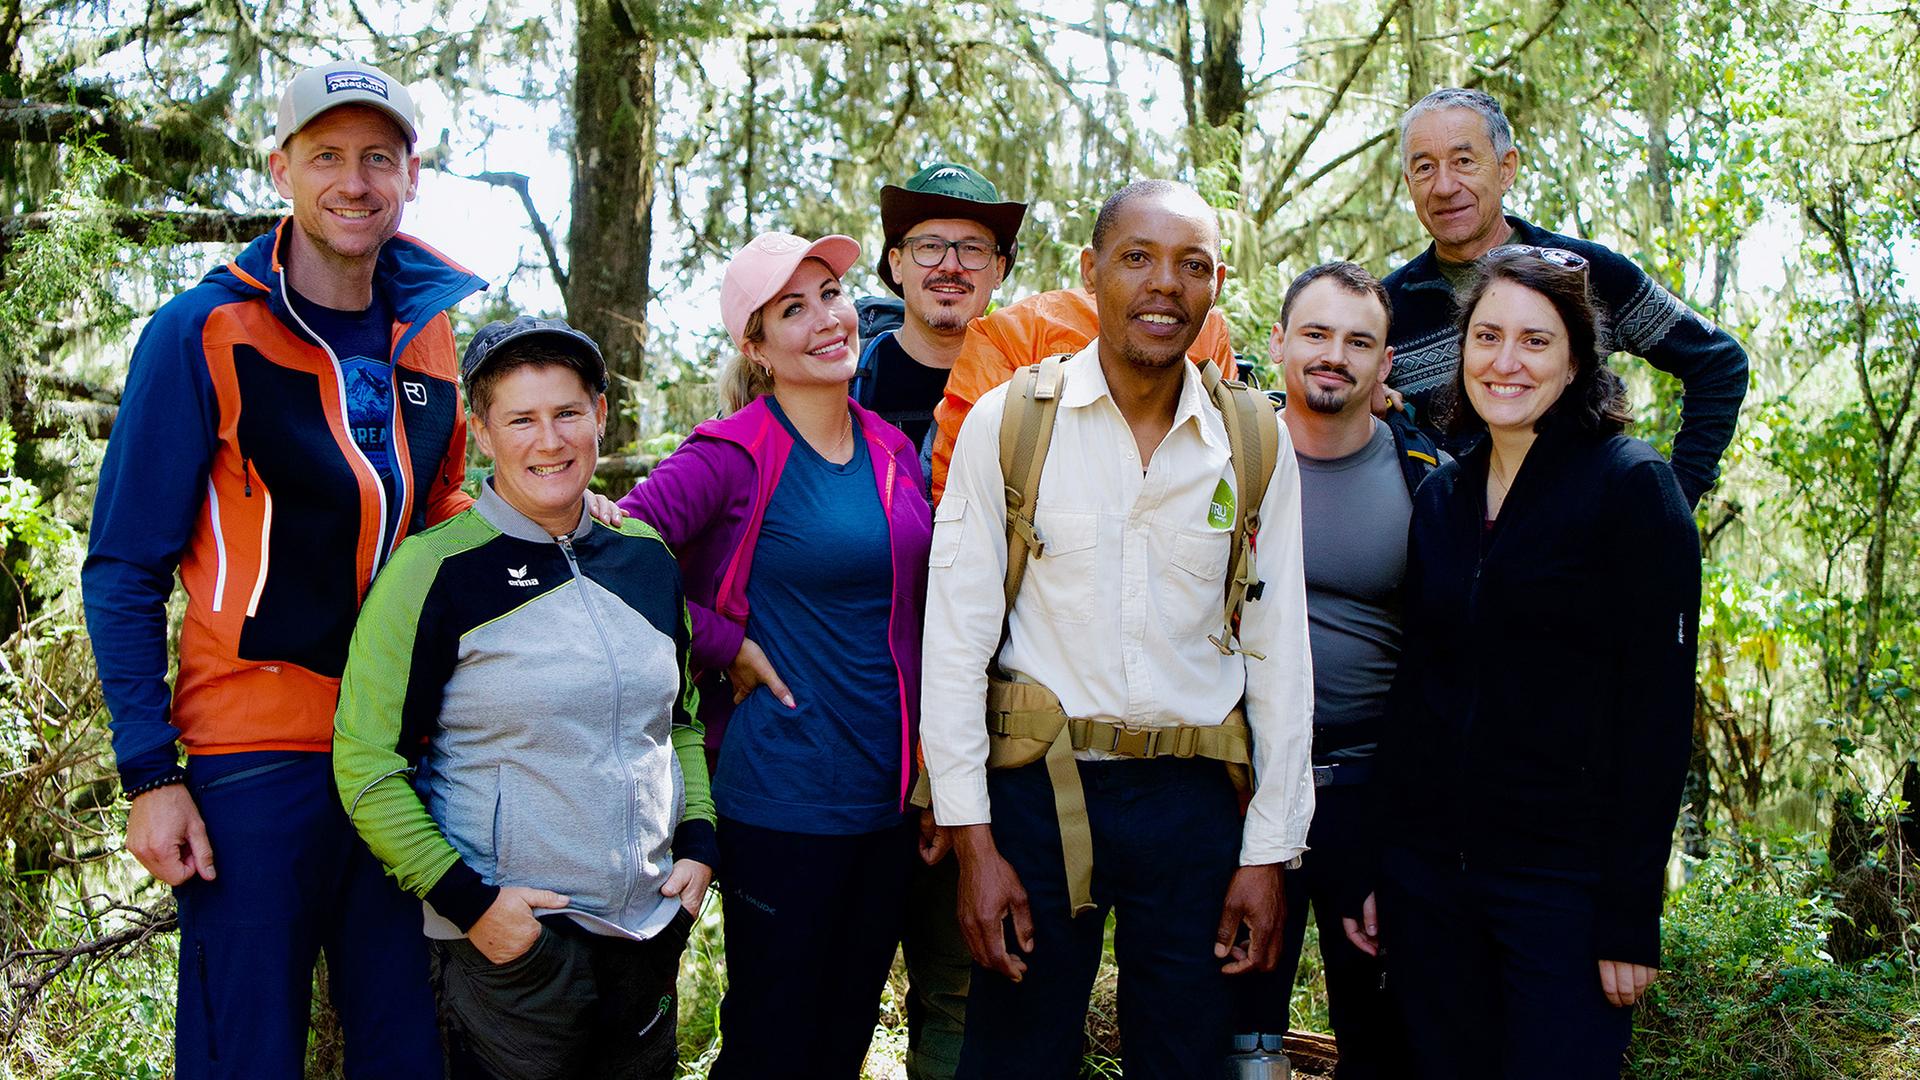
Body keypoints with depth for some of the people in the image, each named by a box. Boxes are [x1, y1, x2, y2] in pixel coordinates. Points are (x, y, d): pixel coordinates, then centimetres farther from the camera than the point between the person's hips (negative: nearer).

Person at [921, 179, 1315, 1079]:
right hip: (1038, 788, -2)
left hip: (1194, 801, 2)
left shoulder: (1257, 444, 3)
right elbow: (956, 639, -4)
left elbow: (1278, 652, 6)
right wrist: (973, 839, -7)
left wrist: (1270, 850, 3)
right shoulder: (1006, 422, -3)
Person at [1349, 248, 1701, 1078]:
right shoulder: (1441, 496, 9)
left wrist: (1632, 915, -14)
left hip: (1563, 881, -5)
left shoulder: (1631, 487, -7)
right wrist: (1372, 867, 8)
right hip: (1427, 868, 5)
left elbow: (1657, 705, -11)